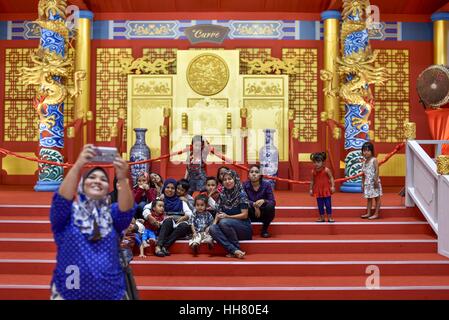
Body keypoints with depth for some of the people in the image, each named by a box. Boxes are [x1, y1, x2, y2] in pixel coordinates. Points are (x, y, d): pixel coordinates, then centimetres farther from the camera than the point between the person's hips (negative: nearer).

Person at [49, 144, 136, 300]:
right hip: (69, 293, -1)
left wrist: (122, 179, -35)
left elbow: (127, 209, -17)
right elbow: (62, 198, -20)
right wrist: (78, 165, -34)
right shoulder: (68, 213, 1)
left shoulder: (111, 213, 4)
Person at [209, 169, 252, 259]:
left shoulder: (241, 194, -7)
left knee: (224, 222, -33)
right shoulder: (223, 195, 9)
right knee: (212, 229, -25)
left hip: (243, 227, -5)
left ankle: (237, 248, -20)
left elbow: (244, 215, -10)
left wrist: (227, 217, -17)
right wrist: (214, 223, -9)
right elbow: (219, 212, 10)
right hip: (230, 229, 5)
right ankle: (234, 250, -35)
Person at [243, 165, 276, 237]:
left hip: (264, 214, 1)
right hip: (251, 215, -1)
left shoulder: (267, 185, -9)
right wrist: (254, 205, -30)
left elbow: (273, 202, -14)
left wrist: (263, 201, -35)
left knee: (270, 206, -30)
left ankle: (264, 230, -8)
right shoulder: (245, 185, -8)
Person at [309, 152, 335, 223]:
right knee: (320, 205, 9)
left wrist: (332, 186, -17)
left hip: (326, 190, -3)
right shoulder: (313, 171, -1)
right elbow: (312, 181, 8)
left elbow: (331, 178, -9)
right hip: (318, 190, 3)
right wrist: (311, 189, 8)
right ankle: (321, 217, 19)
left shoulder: (326, 170, -12)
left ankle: (330, 217, 12)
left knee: (328, 204, 2)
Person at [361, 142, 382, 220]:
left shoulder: (374, 160, -9)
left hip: (374, 182, -7)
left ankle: (376, 214, 6)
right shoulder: (365, 162, 11)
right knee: (369, 198, 12)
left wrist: (376, 180, -23)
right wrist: (363, 183, 14)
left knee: (377, 198, 3)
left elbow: (377, 171, -16)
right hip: (367, 183, 7)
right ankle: (368, 213, 17)